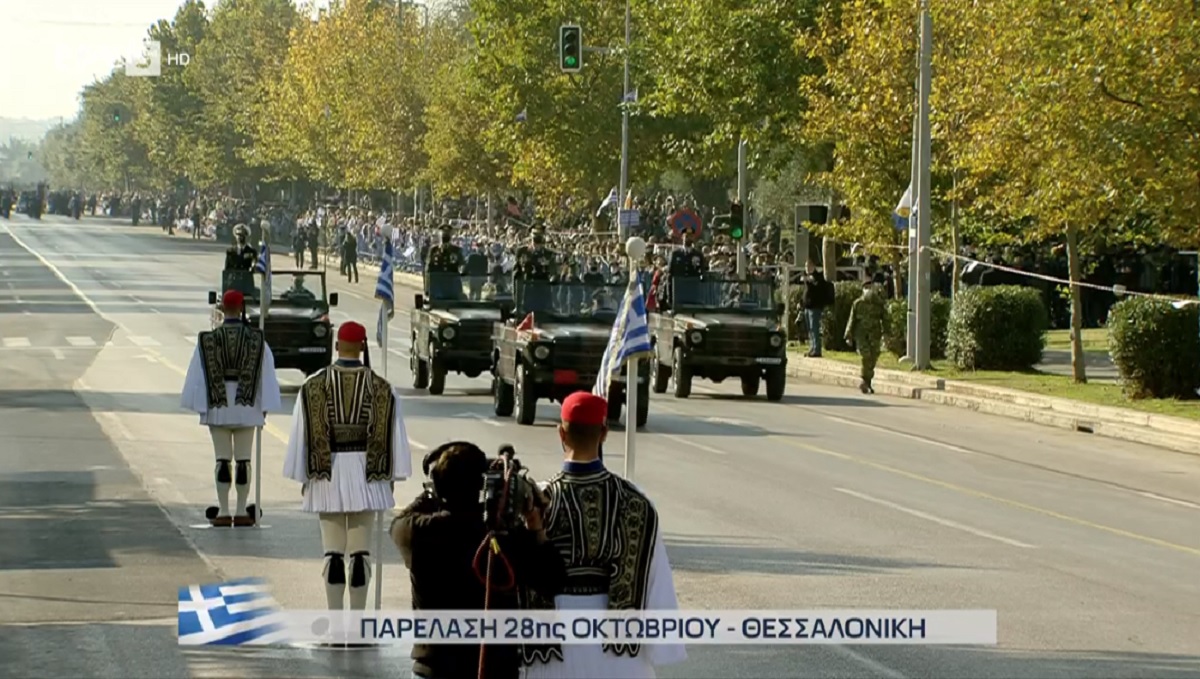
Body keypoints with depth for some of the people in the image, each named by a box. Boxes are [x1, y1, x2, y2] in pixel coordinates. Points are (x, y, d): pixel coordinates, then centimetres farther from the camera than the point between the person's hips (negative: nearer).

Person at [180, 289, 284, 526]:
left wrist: (200, 405, 2)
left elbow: (198, 374, -4)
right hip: (246, 407, 1)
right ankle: (241, 512, 6)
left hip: (218, 407, 0)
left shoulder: (208, 339, -5)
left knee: (222, 459, 4)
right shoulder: (256, 339, -3)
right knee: (243, 459, 6)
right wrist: (265, 407, 4)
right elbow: (266, 374, -2)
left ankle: (223, 512, 2)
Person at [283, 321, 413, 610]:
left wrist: (303, 476, 6)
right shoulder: (381, 387, -2)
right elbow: (394, 435, 0)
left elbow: (301, 434, -2)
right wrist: (392, 476, 8)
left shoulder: (314, 385, -4)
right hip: (366, 473, 0)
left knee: (333, 549, 4)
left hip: (327, 474, 0)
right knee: (361, 549, 4)